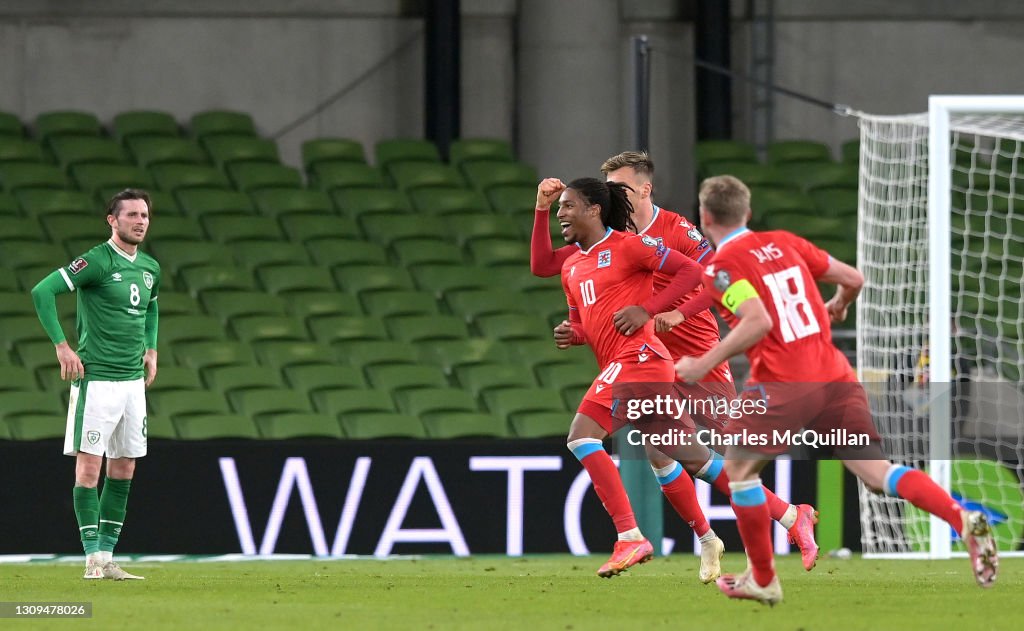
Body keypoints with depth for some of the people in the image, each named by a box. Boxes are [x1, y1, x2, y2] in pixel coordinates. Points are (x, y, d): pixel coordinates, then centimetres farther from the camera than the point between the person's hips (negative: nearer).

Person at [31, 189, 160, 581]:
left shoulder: (150, 268, 12)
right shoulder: (97, 262, -11)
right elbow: (42, 292, -15)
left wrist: (151, 350, 20)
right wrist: (61, 346, -15)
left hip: (133, 381, 7)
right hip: (96, 379, -7)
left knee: (124, 469, 8)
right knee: (89, 465, -6)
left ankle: (107, 556, 13)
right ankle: (93, 556, -5)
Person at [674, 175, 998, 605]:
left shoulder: (721, 267, -3)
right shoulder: (785, 243, 16)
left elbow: (758, 322, -18)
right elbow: (853, 279, 19)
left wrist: (703, 365, -12)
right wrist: (838, 306, 42)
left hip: (783, 383, -5)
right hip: (835, 374, 5)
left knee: (738, 469, 15)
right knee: (875, 470, -1)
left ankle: (762, 580, 16)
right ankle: (964, 520, -24)